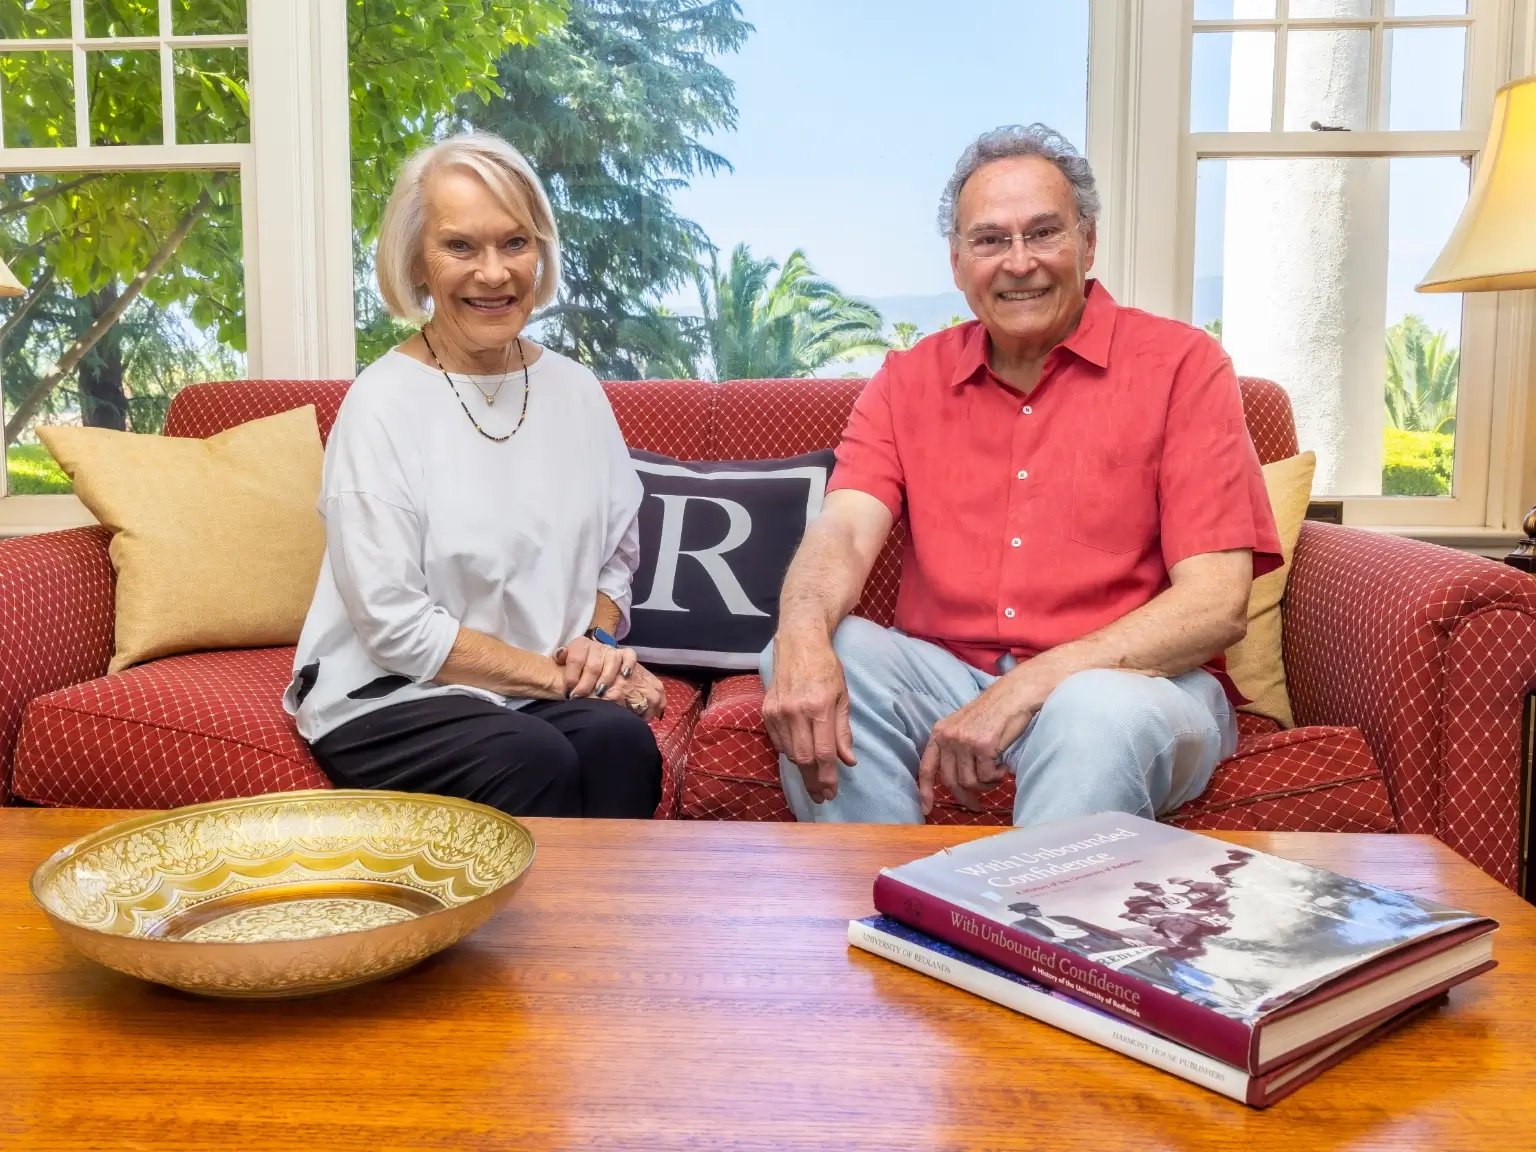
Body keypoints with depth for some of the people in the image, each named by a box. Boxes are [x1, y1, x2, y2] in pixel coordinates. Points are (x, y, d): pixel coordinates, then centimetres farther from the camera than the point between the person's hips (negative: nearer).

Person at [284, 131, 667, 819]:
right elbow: (396, 627, -12)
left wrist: (600, 645, -4)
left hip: (548, 693, 4)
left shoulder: (576, 391, 7)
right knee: (535, 761, -31)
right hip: (387, 695, -3)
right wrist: (554, 675, -13)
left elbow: (615, 553, 16)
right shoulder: (383, 404, -8)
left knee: (622, 741, -27)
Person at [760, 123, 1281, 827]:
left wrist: (1030, 686, -22)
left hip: (1135, 682, -3)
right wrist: (803, 634, -31)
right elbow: (846, 529, -6)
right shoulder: (909, 380, 11)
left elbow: (1217, 605, -10)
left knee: (1101, 710, -36)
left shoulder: (1182, 366, -1)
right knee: (821, 658, -23)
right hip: (946, 675, 4)